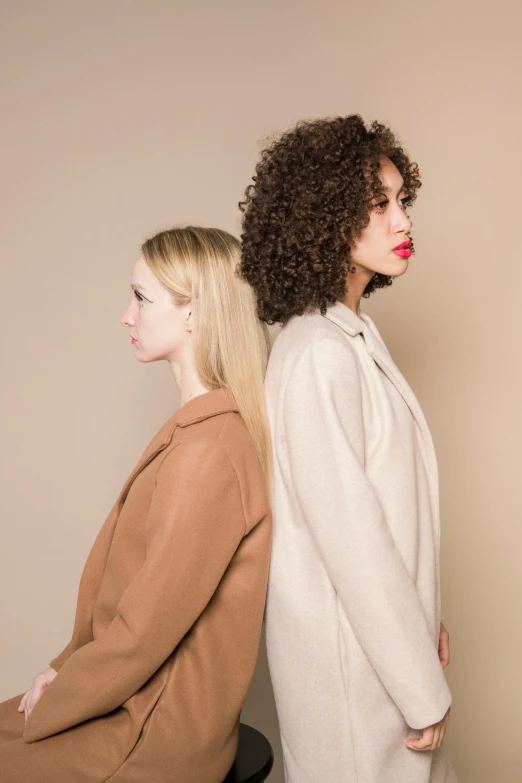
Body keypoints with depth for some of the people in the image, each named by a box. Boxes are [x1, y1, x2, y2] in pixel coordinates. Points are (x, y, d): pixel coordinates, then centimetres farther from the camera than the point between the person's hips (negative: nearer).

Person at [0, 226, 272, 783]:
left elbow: (143, 634, -22)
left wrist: (46, 709, -7)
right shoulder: (210, 424, 3)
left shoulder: (205, 448, -27)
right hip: (143, 706, 8)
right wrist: (67, 666, 5)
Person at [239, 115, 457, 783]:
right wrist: (425, 691, -14)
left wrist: (425, 618, 11)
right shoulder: (318, 357, -24)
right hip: (351, 651, -8)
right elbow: (351, 541, -23)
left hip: (385, 621, 8)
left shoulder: (354, 334, 5)